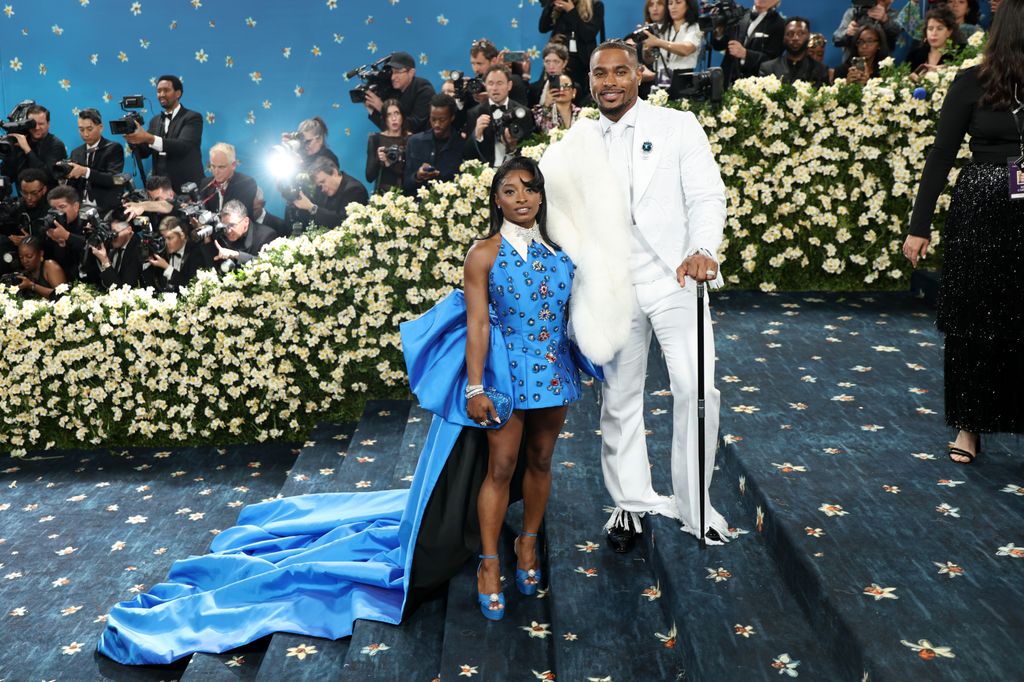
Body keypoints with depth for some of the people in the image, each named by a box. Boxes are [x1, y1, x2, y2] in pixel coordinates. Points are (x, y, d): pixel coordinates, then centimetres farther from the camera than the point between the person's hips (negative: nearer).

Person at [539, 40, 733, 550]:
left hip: (674, 278, -3)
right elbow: (565, 211, 16)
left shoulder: (678, 126, 2)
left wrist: (703, 250, -23)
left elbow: (707, 194, -6)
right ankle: (630, 502, 24)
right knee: (619, 397, 9)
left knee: (696, 389, -10)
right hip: (613, 287, 3)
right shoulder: (578, 144, 11)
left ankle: (694, 505, 6)